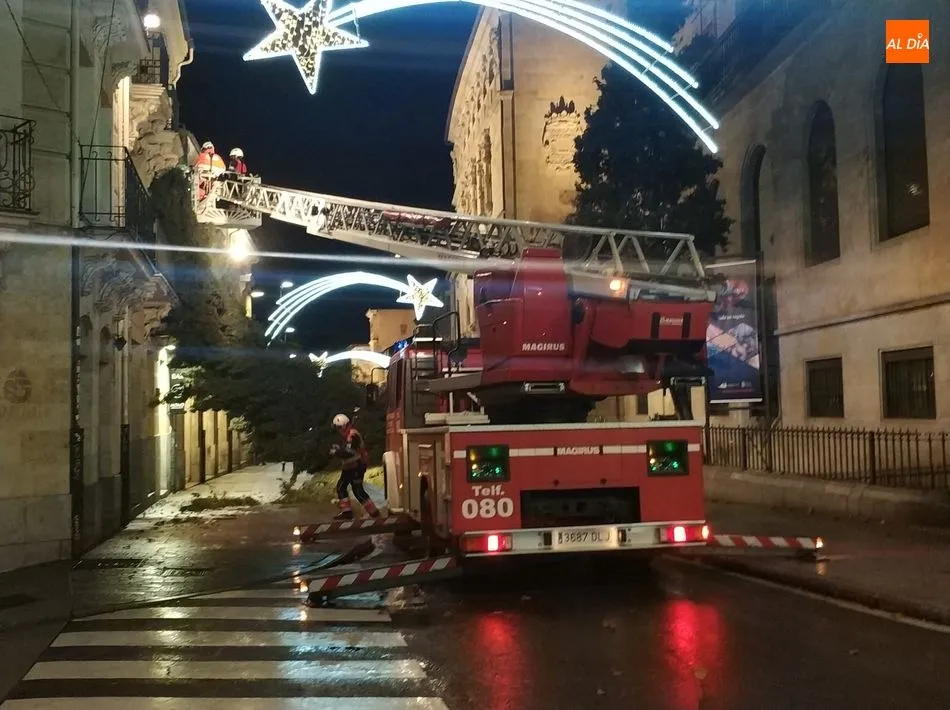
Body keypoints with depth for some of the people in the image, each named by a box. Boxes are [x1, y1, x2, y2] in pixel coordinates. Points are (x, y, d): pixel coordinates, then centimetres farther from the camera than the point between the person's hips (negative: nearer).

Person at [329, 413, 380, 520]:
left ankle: (374, 512, -5)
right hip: (349, 467, 11)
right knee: (340, 487, 12)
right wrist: (337, 449, 5)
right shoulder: (346, 435, 12)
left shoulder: (353, 435, -21)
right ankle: (347, 511, 18)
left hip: (357, 466, -11)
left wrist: (337, 452, -22)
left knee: (358, 490, -10)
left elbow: (349, 452, -30)